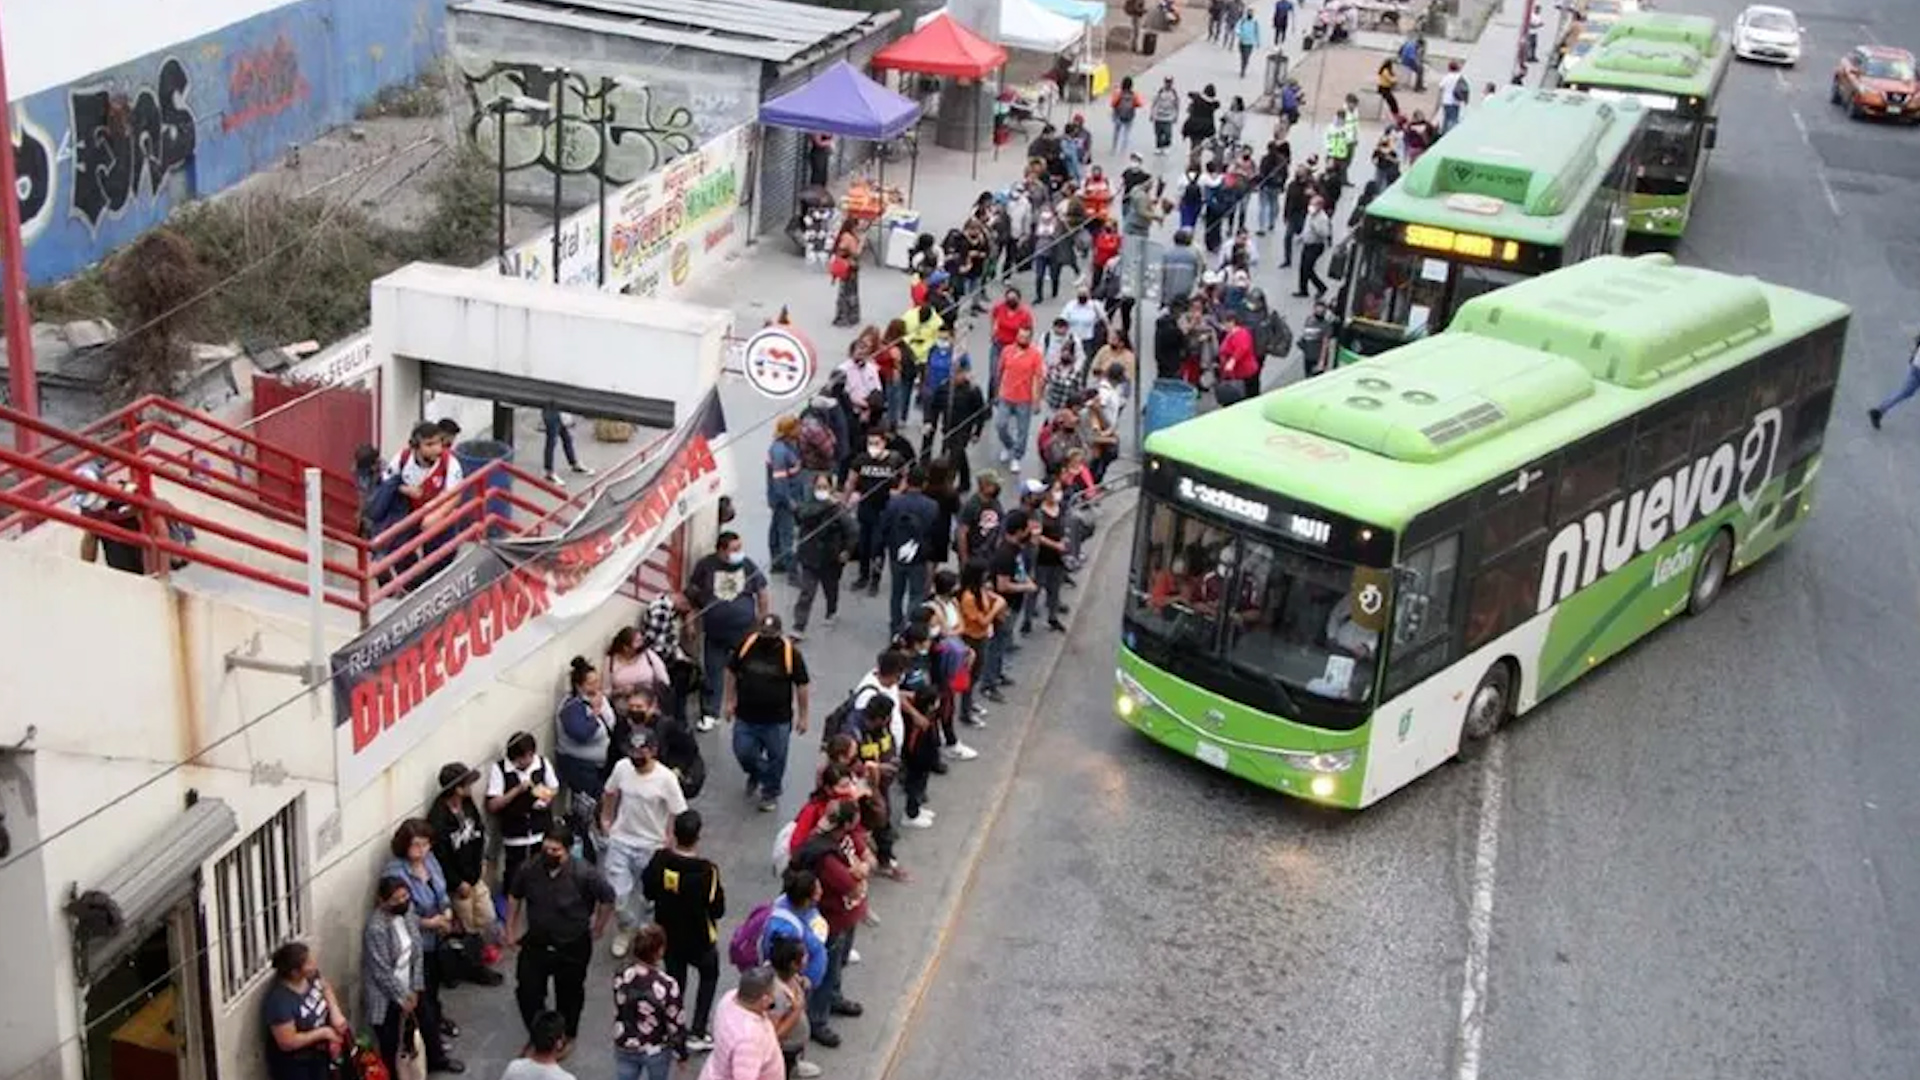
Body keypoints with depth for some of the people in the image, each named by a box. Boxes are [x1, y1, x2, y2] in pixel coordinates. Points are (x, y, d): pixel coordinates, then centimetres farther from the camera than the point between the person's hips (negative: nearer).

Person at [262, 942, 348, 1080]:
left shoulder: (309, 976, -14)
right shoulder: (279, 1000, -35)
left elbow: (325, 988, 7)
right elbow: (287, 1042, -30)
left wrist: (335, 1012, -11)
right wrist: (323, 1032, -24)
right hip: (292, 1063, -7)